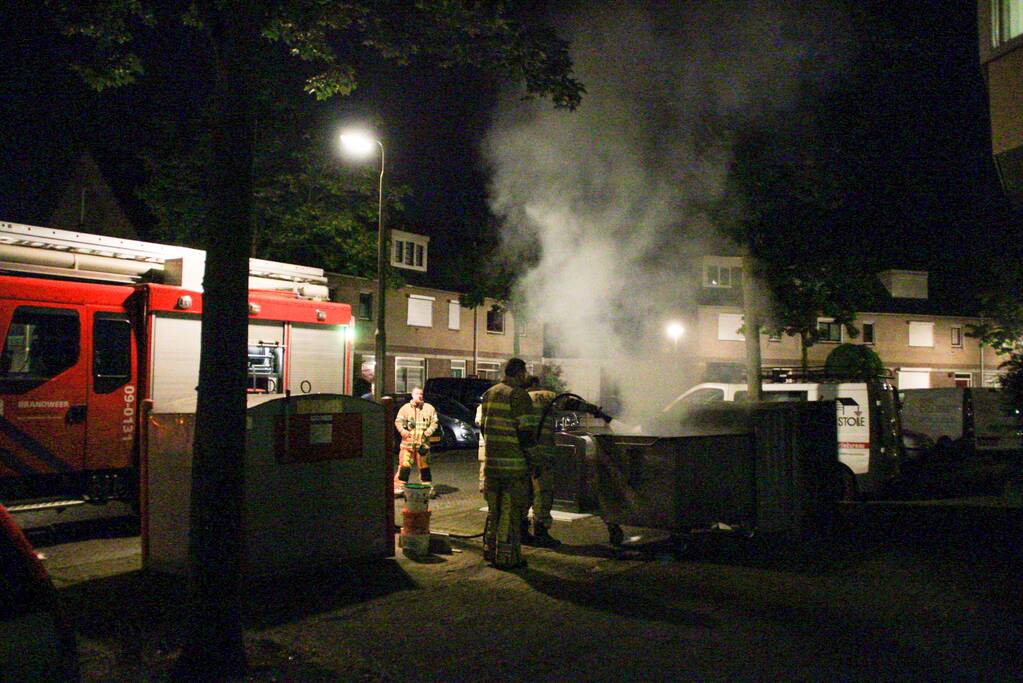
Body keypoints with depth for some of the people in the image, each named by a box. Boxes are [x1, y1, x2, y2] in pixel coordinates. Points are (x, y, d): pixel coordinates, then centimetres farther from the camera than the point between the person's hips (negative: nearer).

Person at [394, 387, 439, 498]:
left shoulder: (429, 408, 9)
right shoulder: (405, 408, 7)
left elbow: (434, 422, 9)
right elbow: (398, 421, 7)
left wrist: (429, 431, -8)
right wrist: (402, 430, -11)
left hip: (423, 442, 1)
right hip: (408, 441, -1)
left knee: (424, 466, 7)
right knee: (404, 465, -5)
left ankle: (428, 487, 17)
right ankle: (399, 487, 2)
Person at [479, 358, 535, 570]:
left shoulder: (489, 393, 13)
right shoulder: (519, 395, -12)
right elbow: (524, 432, -15)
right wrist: (531, 458, -7)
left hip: (492, 460, 8)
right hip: (514, 462, -8)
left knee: (494, 508, 18)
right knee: (510, 510, 0)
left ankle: (490, 550, 25)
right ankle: (506, 556, 4)